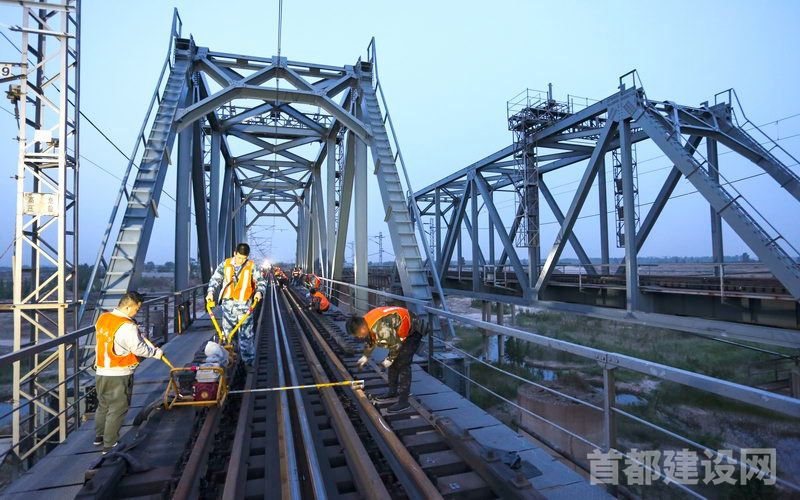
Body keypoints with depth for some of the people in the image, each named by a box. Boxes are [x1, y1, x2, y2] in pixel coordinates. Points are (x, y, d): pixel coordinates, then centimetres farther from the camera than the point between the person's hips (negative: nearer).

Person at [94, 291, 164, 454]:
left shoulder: (102, 318, 1)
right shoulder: (127, 327, -23)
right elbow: (139, 348, -20)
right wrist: (156, 352, -3)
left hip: (101, 372, 8)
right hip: (119, 375, -8)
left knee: (103, 405, 24)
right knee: (117, 409, 4)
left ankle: (98, 437, 38)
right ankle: (109, 445, 10)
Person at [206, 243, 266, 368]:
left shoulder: (251, 266, -3)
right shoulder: (225, 264, 3)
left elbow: (261, 281, -2)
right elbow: (215, 279, 8)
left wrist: (259, 292, -21)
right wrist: (211, 292, -7)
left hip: (244, 304, -2)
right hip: (228, 303, 3)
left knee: (246, 334, -1)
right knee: (227, 333, 11)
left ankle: (248, 361, 8)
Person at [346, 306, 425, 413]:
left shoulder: (381, 328, -35)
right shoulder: (366, 323, -4)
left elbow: (396, 344, -24)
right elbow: (371, 341, 16)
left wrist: (389, 359, -9)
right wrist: (365, 357, 22)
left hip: (413, 331, -10)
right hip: (400, 331, 10)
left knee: (402, 364, -13)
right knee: (394, 361, 14)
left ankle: (403, 401, -7)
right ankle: (393, 392, 29)